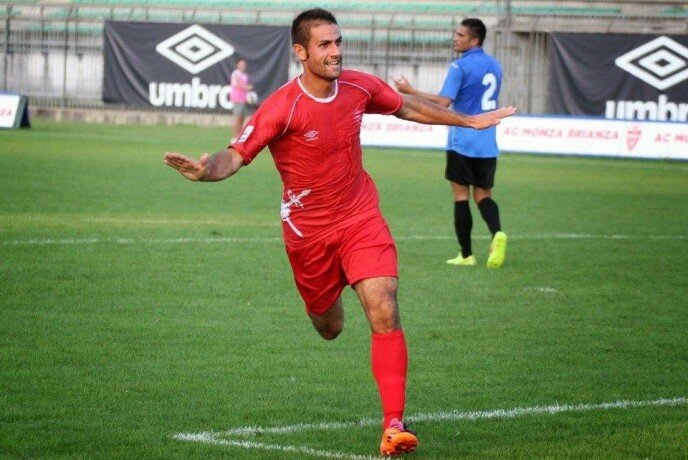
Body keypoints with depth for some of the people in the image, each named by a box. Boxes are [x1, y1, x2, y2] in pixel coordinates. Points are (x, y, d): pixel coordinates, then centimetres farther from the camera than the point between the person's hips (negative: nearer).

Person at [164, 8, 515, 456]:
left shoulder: (360, 87, -7)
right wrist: (206, 170, -50)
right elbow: (237, 155, -26)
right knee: (329, 328, 16)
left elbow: (408, 107, 13)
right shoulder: (282, 108, -21)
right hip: (308, 230, -2)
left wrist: (469, 120, 22)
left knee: (385, 313, -16)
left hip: (361, 218, 2)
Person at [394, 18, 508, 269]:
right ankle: (497, 233, -17)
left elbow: (444, 102, -19)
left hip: (462, 143, -6)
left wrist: (410, 90, -14)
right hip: (488, 144, 6)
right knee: (483, 194, 11)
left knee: (461, 196, 3)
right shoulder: (494, 66, 11)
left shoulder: (460, 66, -11)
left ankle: (466, 255, 4)